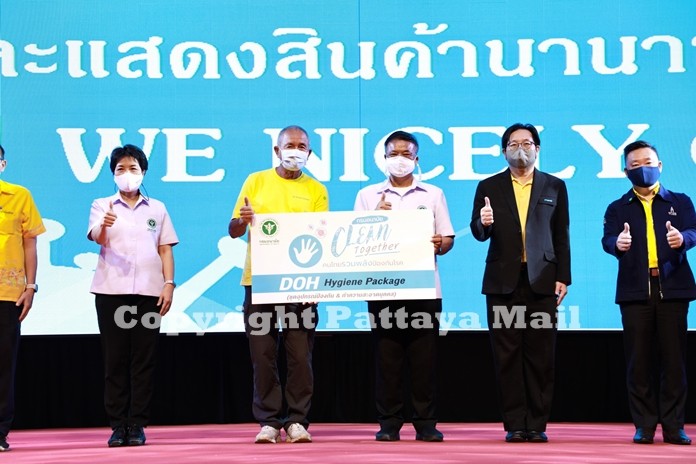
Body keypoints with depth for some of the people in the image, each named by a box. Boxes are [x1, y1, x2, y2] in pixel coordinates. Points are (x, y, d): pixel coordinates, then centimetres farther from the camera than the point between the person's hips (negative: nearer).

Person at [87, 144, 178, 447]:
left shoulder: (157, 209, 14)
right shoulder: (102, 206, 9)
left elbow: (165, 249, 11)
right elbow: (96, 237, -10)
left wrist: (169, 284, -1)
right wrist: (104, 226, -33)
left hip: (148, 291, 1)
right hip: (111, 291, -1)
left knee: (144, 358, -2)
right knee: (115, 358, -2)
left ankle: (137, 425, 1)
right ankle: (117, 425, 1)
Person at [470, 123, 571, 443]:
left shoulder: (555, 187, 10)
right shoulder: (489, 187, 9)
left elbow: (562, 236, 8)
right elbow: (479, 233, 3)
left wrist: (563, 278, 2)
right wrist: (483, 223, -20)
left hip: (542, 281, 0)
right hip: (503, 281, 0)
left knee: (540, 356, -1)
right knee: (507, 356, 0)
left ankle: (537, 425, 4)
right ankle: (514, 424, 4)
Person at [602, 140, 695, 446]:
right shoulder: (618, 209, 13)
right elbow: (608, 240, -4)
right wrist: (618, 243, -29)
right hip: (635, 291, 0)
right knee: (638, 360, 0)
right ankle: (644, 425, 7)